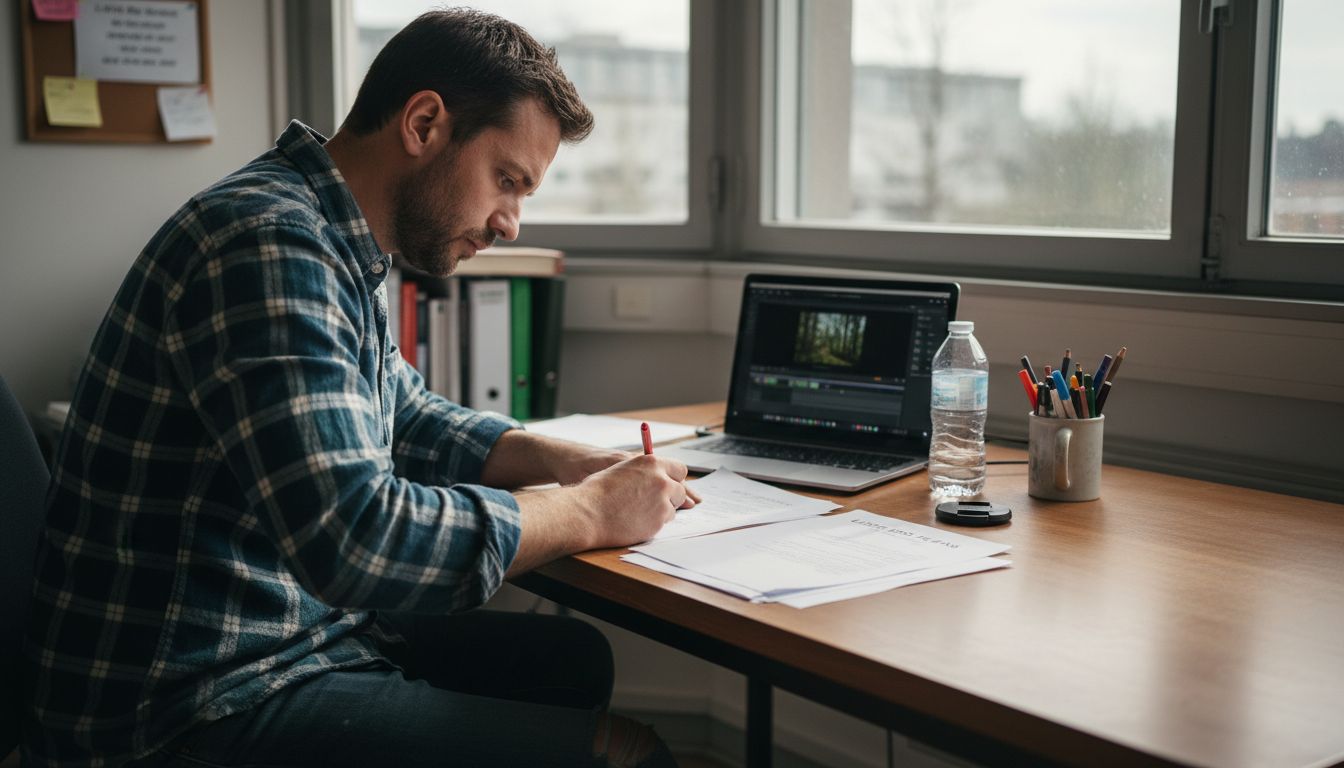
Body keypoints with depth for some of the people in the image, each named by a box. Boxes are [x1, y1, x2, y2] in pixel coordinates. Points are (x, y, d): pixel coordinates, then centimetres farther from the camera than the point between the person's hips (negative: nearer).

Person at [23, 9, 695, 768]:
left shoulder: (337, 249, 9)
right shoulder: (269, 243, -22)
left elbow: (410, 421, 22)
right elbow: (358, 540, -30)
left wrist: (561, 459, 6)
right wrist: (590, 512, -17)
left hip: (301, 633, 10)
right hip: (202, 704, -10)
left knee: (575, 656, 15)